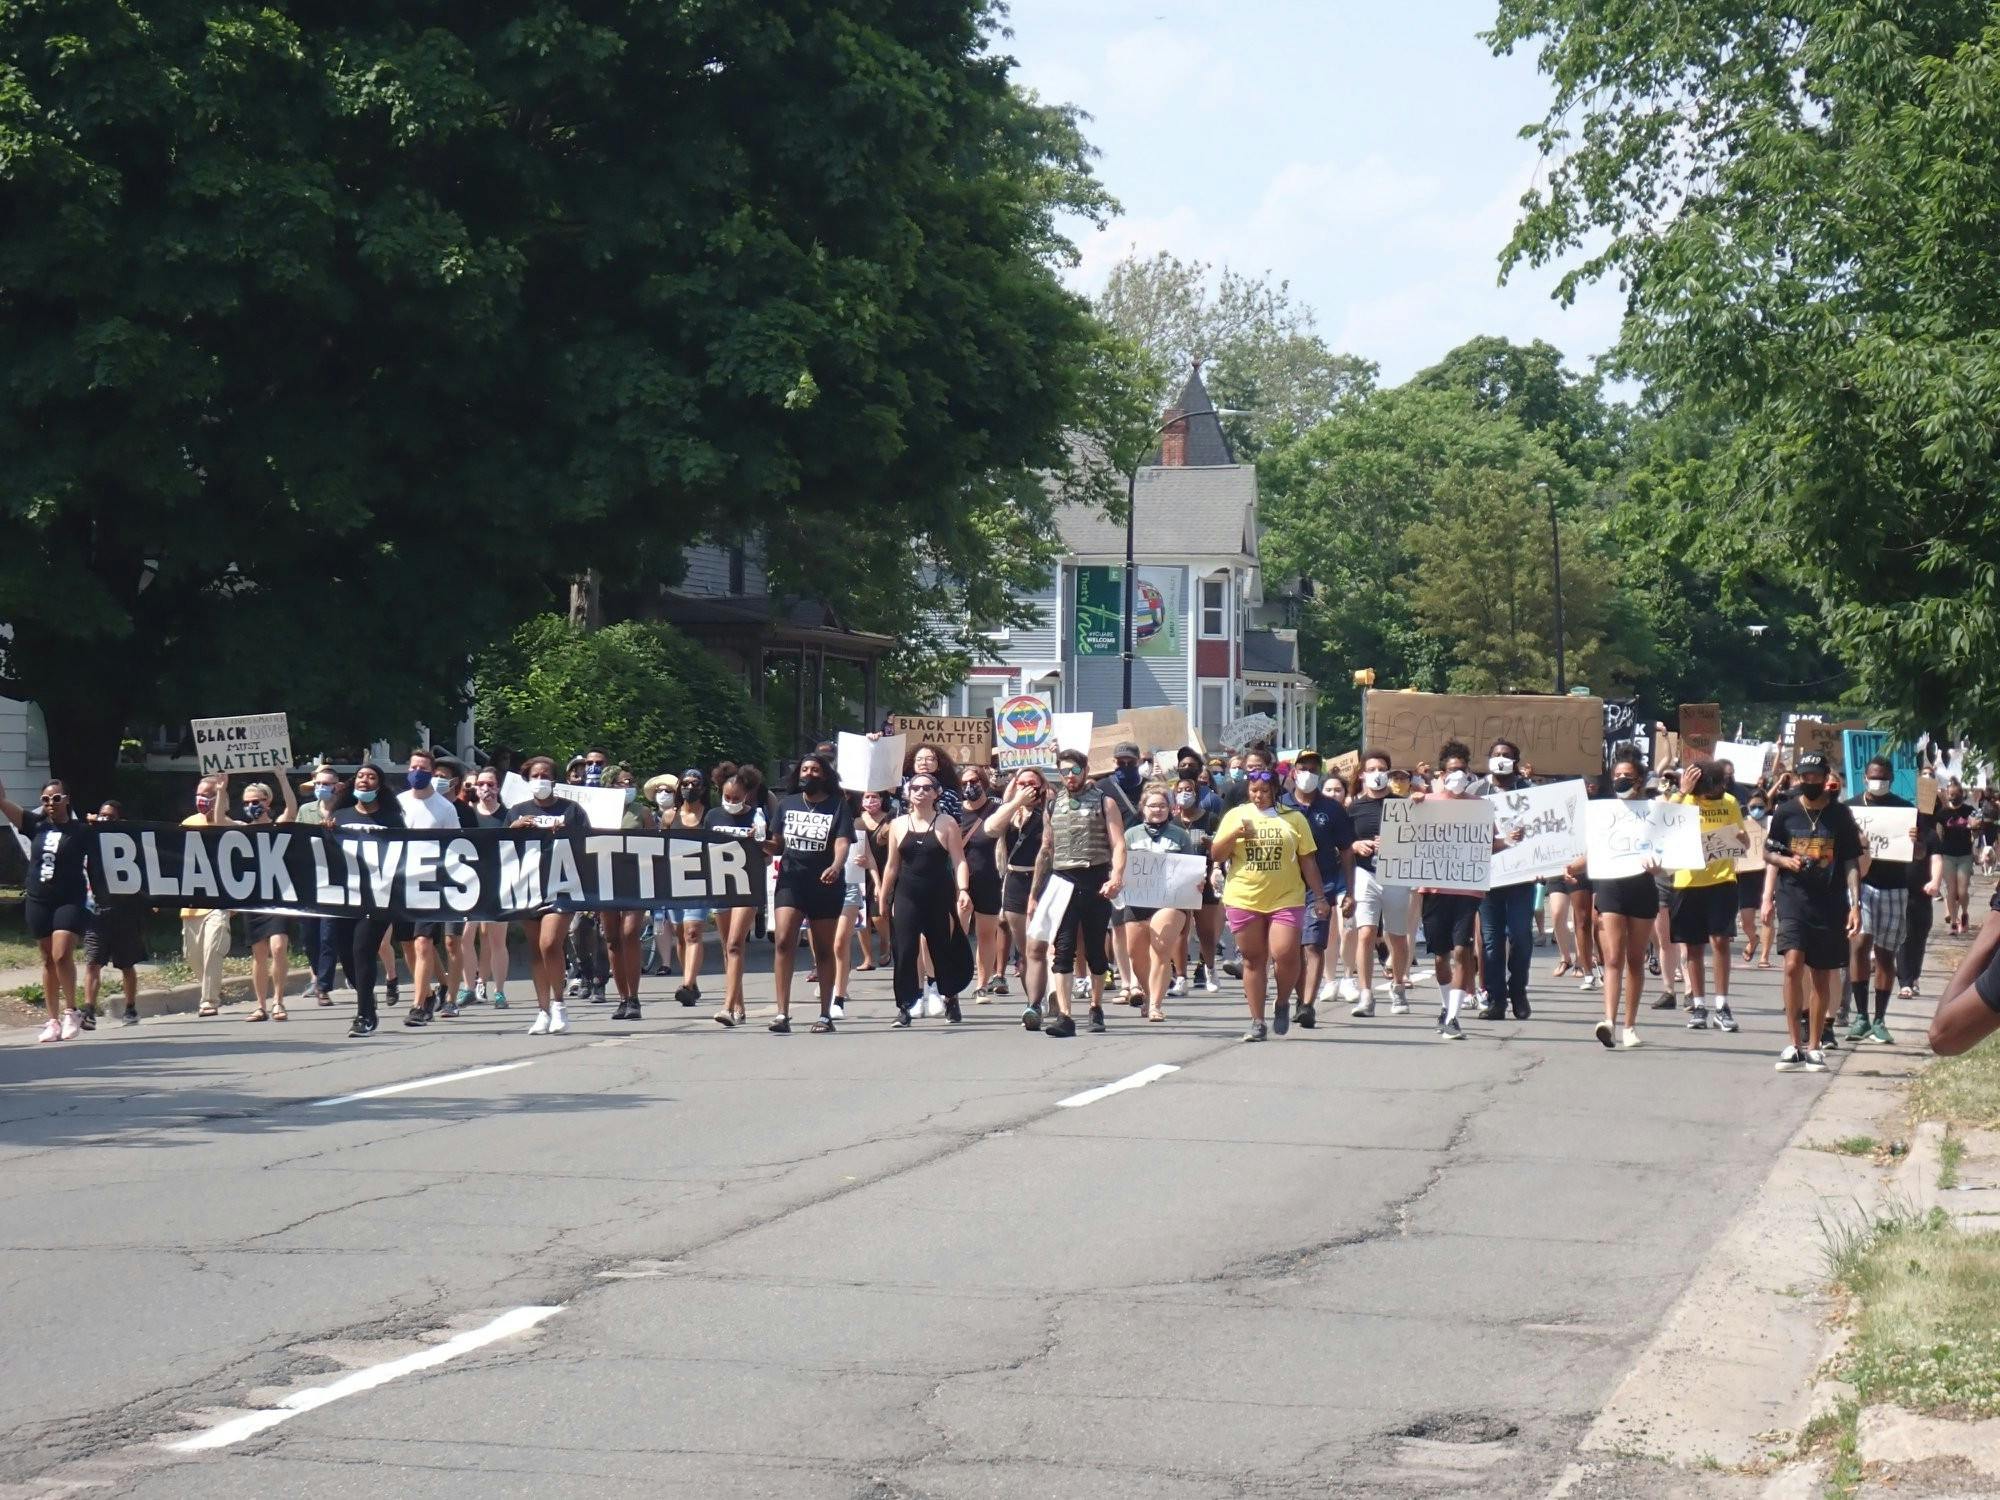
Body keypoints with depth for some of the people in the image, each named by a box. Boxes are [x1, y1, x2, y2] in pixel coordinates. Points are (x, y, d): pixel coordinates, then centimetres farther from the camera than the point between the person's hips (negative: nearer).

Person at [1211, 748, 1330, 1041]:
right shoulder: (1235, 816, 8)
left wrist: (1319, 896, 6)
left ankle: (1282, 1003, 13)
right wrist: (1235, 835, -10)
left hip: (1285, 899, -1)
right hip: (1244, 900, 1)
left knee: (1285, 954, -14)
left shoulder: (1293, 818, 6)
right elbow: (1216, 855, 7)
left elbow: (1307, 860, 9)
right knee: (1253, 960, 5)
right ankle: (1257, 1022, 11)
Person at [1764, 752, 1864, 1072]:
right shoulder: (1785, 813, 4)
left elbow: (1852, 862, 3)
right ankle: (1794, 1045, -13)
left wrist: (1855, 904, -6)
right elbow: (1767, 853, 14)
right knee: (1793, 964, -18)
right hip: (1793, 898, -1)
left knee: (1822, 975, 6)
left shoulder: (1840, 815, 2)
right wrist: (1786, 861, -9)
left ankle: (1814, 1047, 15)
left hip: (1830, 904, 1)